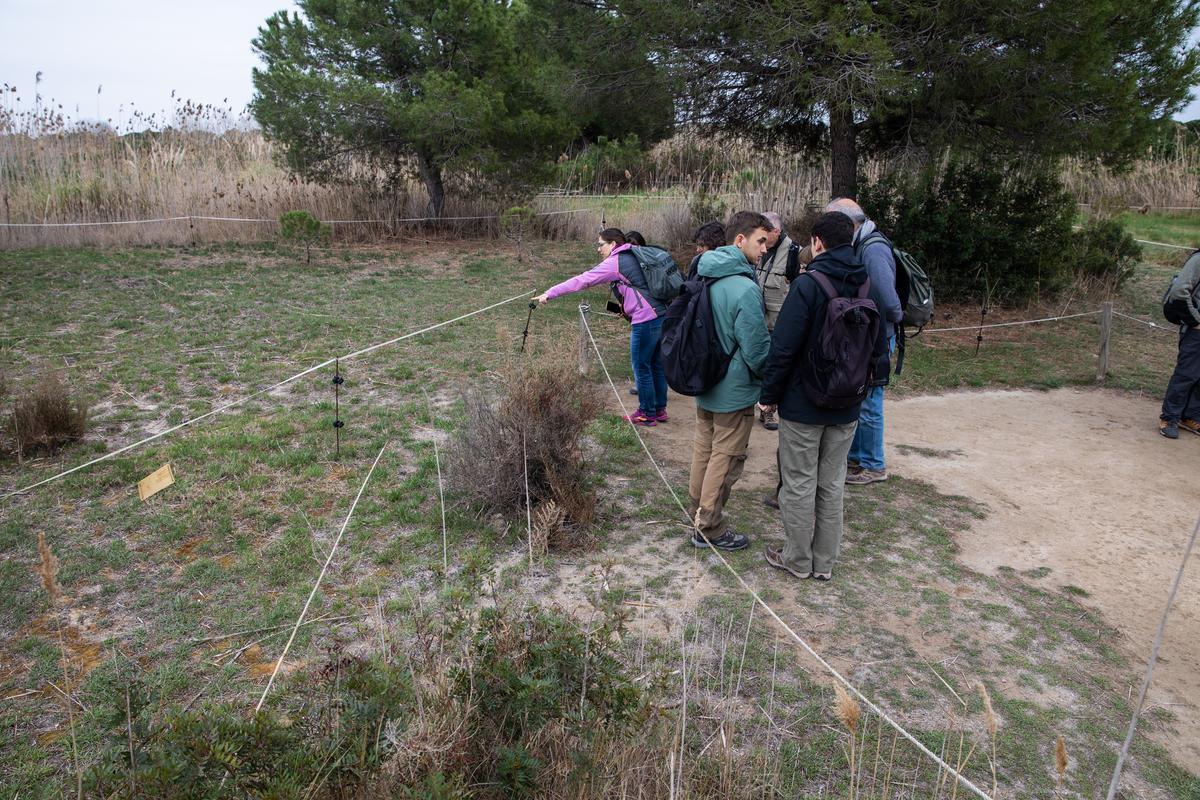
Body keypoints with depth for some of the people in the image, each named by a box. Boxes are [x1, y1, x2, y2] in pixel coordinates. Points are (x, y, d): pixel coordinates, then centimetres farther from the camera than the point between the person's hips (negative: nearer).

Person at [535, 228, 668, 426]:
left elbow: (582, 280, -10)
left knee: (642, 368, 4)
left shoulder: (615, 262, -7)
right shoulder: (634, 257, 18)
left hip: (646, 321, -9)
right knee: (657, 365, 17)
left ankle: (647, 415, 14)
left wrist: (550, 293, -8)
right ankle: (660, 410, 27)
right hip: (662, 316, 9)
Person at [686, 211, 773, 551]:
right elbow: (758, 350, -21)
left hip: (703, 385, 9)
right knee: (725, 459, 5)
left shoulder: (705, 278, 3)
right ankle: (710, 529, 17)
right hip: (734, 392, -8)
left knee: (703, 449, 20)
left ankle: (697, 515, 35)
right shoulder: (744, 289, -25)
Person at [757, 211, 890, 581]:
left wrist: (769, 394, -7)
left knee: (799, 484, 8)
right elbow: (880, 349, 9)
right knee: (832, 484, 16)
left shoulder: (807, 285, -17)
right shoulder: (871, 288, 2)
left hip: (802, 405, -6)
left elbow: (783, 347, -18)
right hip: (847, 408, 6)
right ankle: (825, 562, 27)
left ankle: (797, 560, 21)